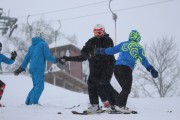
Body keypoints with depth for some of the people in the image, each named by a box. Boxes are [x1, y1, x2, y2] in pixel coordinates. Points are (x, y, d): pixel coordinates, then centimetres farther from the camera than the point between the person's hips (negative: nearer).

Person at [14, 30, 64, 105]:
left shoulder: (32, 46, 20)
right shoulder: (43, 44, 0)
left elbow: (27, 58, 22)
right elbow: (48, 56, -6)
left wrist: (21, 68, 28)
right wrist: (56, 60, 8)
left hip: (32, 68, 8)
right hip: (39, 68, -8)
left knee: (36, 86, 14)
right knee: (40, 86, -11)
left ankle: (28, 101, 7)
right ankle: (33, 102, -22)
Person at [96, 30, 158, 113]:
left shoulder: (123, 44, 17)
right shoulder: (139, 48, 8)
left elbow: (112, 50, 21)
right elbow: (143, 60, 2)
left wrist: (101, 51, 34)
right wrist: (152, 70, 3)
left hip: (117, 67, 5)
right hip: (126, 69, -5)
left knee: (125, 88, 14)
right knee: (127, 89, 1)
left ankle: (120, 105, 8)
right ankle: (119, 105, -12)